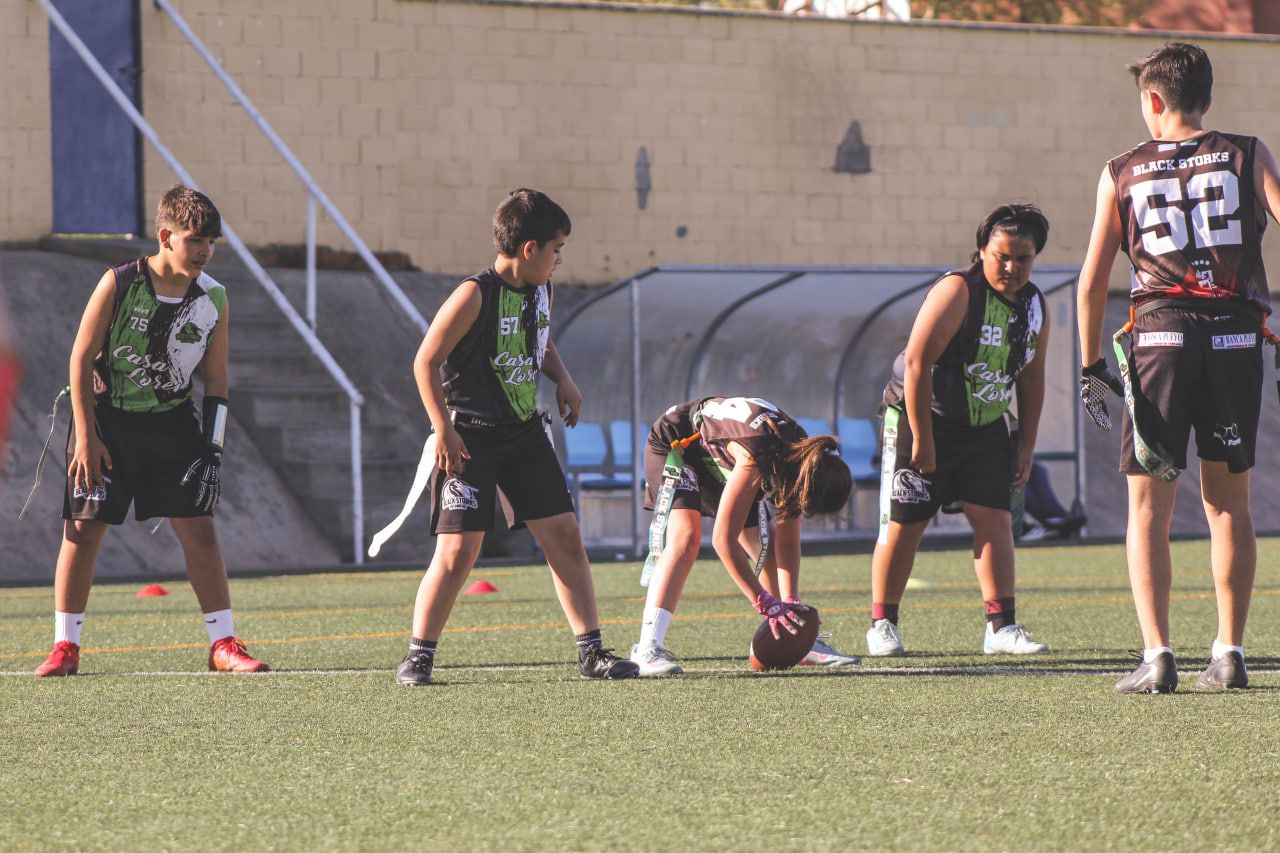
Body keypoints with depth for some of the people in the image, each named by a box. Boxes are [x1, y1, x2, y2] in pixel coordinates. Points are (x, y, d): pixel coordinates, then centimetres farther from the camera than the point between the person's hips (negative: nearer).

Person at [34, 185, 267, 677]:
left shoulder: (213, 299, -5)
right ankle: (65, 648, 7)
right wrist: (86, 438, -13)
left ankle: (223, 645, 2)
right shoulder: (118, 284, -15)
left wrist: (212, 448, -2)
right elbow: (81, 358, -10)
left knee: (199, 528, -4)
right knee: (83, 527, -2)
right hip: (106, 419, -2)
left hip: (171, 423, 3)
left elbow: (215, 379, 4)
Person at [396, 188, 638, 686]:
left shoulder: (541, 291, 6)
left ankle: (591, 651, 9)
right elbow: (426, 361, -14)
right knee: (458, 550, -11)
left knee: (564, 536, 2)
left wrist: (562, 380, 6)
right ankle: (418, 657, 2)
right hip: (469, 438, -7)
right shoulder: (476, 295, -17)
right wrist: (444, 429, -19)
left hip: (524, 434, 7)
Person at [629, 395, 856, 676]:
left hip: (719, 461, 8)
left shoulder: (801, 456, -18)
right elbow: (723, 539, -38)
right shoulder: (756, 456, -41)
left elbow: (788, 543, -10)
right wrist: (766, 603, -34)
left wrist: (790, 603, -20)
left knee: (766, 547, 5)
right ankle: (648, 648, -37)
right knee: (685, 538, -28)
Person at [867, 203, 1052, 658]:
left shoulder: (1034, 305, 3)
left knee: (995, 519, -5)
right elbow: (917, 362, -23)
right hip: (922, 417, -6)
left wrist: (1026, 446, 9)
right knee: (904, 524, -1)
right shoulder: (957, 292, -20)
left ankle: (1001, 627, -3)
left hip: (986, 427, 6)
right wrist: (922, 440, -23)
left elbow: (1031, 379, 13)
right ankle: (882, 625, 9)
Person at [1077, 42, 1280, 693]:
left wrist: (1090, 366, 14)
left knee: (1149, 505, 2)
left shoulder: (1122, 173, 8)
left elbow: (1092, 281, 8)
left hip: (1160, 332, -1)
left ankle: (1157, 656, -10)